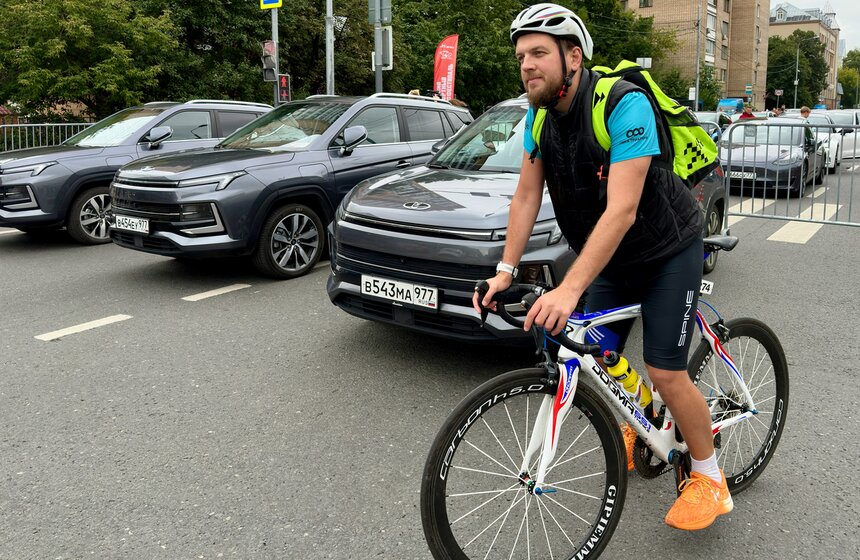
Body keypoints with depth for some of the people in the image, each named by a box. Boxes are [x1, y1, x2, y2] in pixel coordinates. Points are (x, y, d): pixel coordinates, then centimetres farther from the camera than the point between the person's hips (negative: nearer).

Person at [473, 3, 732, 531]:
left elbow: (622, 211, -36)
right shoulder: (540, 114, -7)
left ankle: (710, 478, 14)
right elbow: (527, 196, -4)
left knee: (666, 373, -9)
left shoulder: (625, 105, -29)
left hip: (668, 252, -6)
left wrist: (569, 290, -43)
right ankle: (630, 426, 37)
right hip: (613, 257, 7)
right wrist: (505, 270, -13)